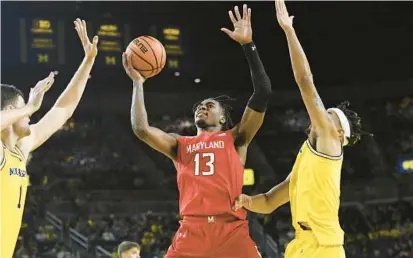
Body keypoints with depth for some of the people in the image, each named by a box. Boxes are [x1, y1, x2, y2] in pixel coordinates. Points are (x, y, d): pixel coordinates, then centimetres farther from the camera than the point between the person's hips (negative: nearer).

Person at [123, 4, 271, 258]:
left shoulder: (235, 139, 17)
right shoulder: (180, 145, 24)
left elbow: (263, 93, 6)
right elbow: (141, 129, 8)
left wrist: (248, 45, 2)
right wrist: (138, 83, 14)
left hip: (231, 229, -2)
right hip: (192, 230, 2)